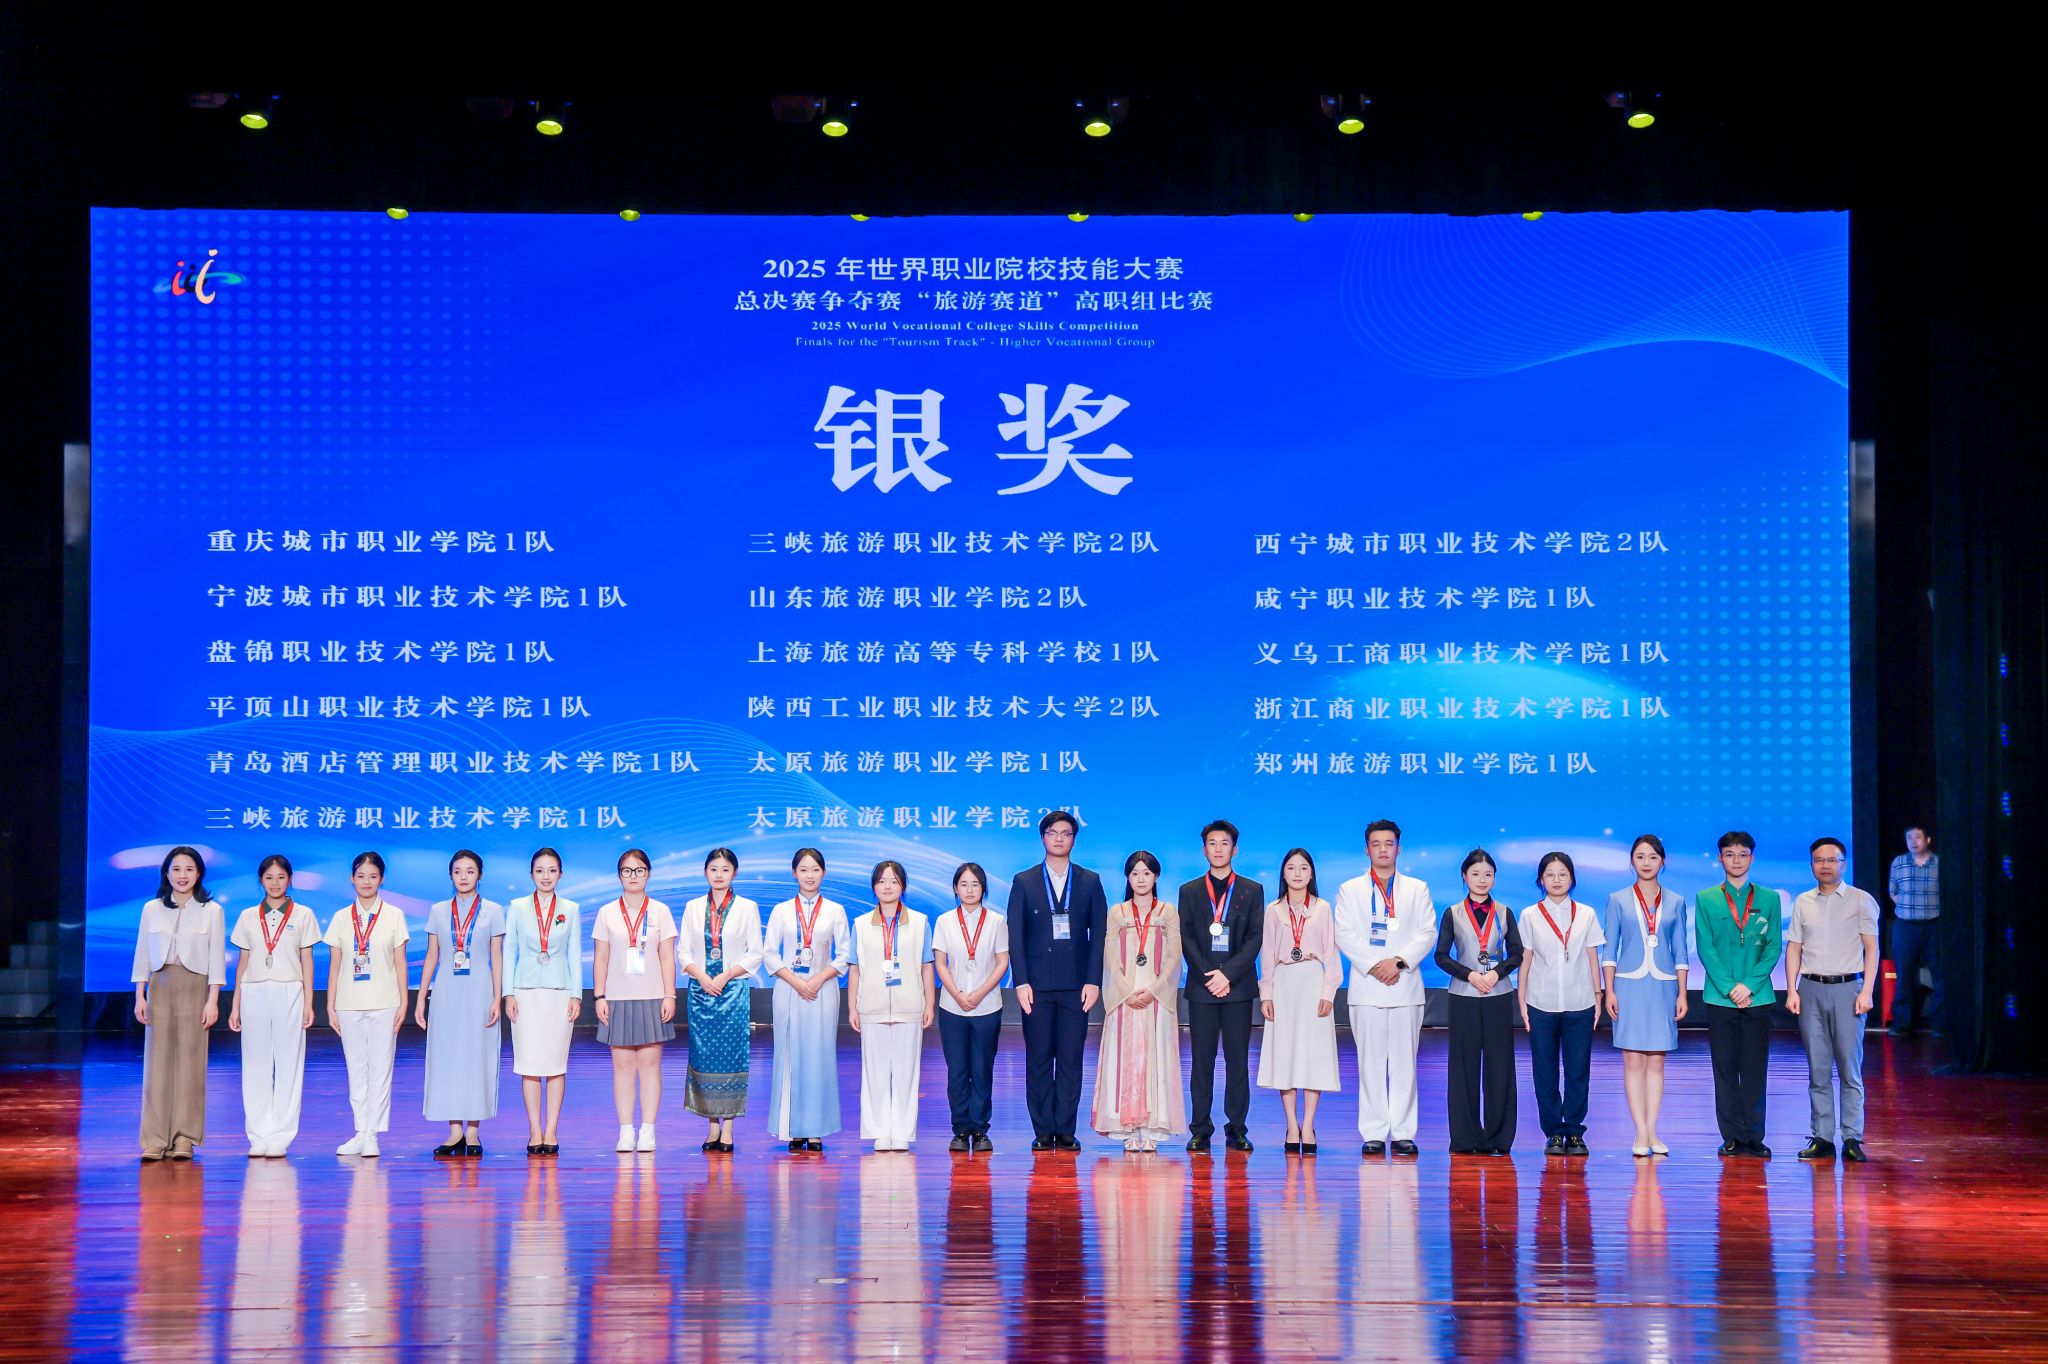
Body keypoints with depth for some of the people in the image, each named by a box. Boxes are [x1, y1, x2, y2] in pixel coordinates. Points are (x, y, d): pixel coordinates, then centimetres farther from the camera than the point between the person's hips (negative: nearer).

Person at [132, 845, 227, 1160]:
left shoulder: (211, 911, 3)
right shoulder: (151, 909, 10)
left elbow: (217, 959, 1)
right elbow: (142, 955, 11)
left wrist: (213, 1000, -5)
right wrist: (139, 996, 4)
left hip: (195, 988, -2)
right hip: (160, 987, 2)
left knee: (190, 1062, -3)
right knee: (157, 1062, -2)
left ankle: (184, 1139, 2)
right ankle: (155, 1140, 0)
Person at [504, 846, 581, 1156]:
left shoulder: (571, 910, 7)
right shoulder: (518, 908, 6)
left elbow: (575, 955, 7)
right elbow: (509, 952, 6)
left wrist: (576, 995, 0)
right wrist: (508, 994, -1)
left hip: (560, 992, 0)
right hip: (527, 992, 0)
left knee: (556, 1063, 0)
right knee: (529, 1063, -3)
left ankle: (551, 1131, 3)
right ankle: (534, 1132, 1)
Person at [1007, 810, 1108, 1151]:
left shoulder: (1090, 881, 9)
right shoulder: (1023, 881, 8)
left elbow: (1099, 933, 5)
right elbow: (1015, 936, 3)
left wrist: (1093, 981, -4)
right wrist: (1021, 982, -6)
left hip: (1076, 985, 0)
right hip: (1037, 985, 0)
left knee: (1071, 1059, 0)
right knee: (1039, 1059, 1)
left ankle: (1066, 1131, 4)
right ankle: (1043, 1132, 5)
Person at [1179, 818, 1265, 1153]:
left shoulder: (1252, 891, 9)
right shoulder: (1189, 891, 11)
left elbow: (1255, 938, 0)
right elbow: (1186, 939, 4)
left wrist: (1228, 974, -11)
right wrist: (1209, 976, -9)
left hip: (1238, 986, 0)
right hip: (1201, 987, 0)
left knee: (1238, 1060, 0)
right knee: (1202, 1060, 1)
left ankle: (1236, 1129, 4)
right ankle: (1200, 1130, 3)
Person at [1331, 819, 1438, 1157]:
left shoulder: (1418, 889, 14)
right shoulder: (1350, 890, 11)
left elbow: (1427, 934, 4)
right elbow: (1345, 935, 1)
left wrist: (1399, 961, -11)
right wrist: (1372, 966, -12)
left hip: (1406, 986, 1)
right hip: (1366, 987, -1)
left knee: (1404, 1063, -1)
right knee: (1370, 1063, -1)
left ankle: (1403, 1133, 2)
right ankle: (1373, 1134, 1)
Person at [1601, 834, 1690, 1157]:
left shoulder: (1675, 903, 8)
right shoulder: (1618, 901, 4)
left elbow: (1680, 952, 8)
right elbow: (1609, 950, 3)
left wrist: (1682, 994, 3)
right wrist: (1609, 991, -5)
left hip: (1663, 987, 1)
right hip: (1630, 985, -1)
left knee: (1656, 1060, 3)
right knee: (1633, 1060, -3)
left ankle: (1652, 1132, 6)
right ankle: (1641, 1134, -2)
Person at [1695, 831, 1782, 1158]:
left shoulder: (1769, 899, 8)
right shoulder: (1706, 900, 7)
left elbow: (1773, 947, 3)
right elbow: (1706, 949, 1)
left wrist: (1749, 984, -10)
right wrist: (1728, 988, -10)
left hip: (1757, 996, 0)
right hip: (1719, 997, 0)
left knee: (1755, 1070, 1)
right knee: (1725, 1070, 2)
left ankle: (1754, 1137, 6)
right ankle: (1732, 1137, 7)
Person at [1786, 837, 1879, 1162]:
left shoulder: (1861, 900, 3)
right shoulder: (1803, 902, 11)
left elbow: (1871, 948, 0)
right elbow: (1794, 948, 11)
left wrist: (1866, 991, -9)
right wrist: (1791, 990, 2)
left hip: (1847, 988, -3)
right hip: (1811, 989, 3)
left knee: (1850, 1068, -3)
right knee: (1818, 1068, 4)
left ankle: (1852, 1138, -1)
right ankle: (1822, 1138, 6)